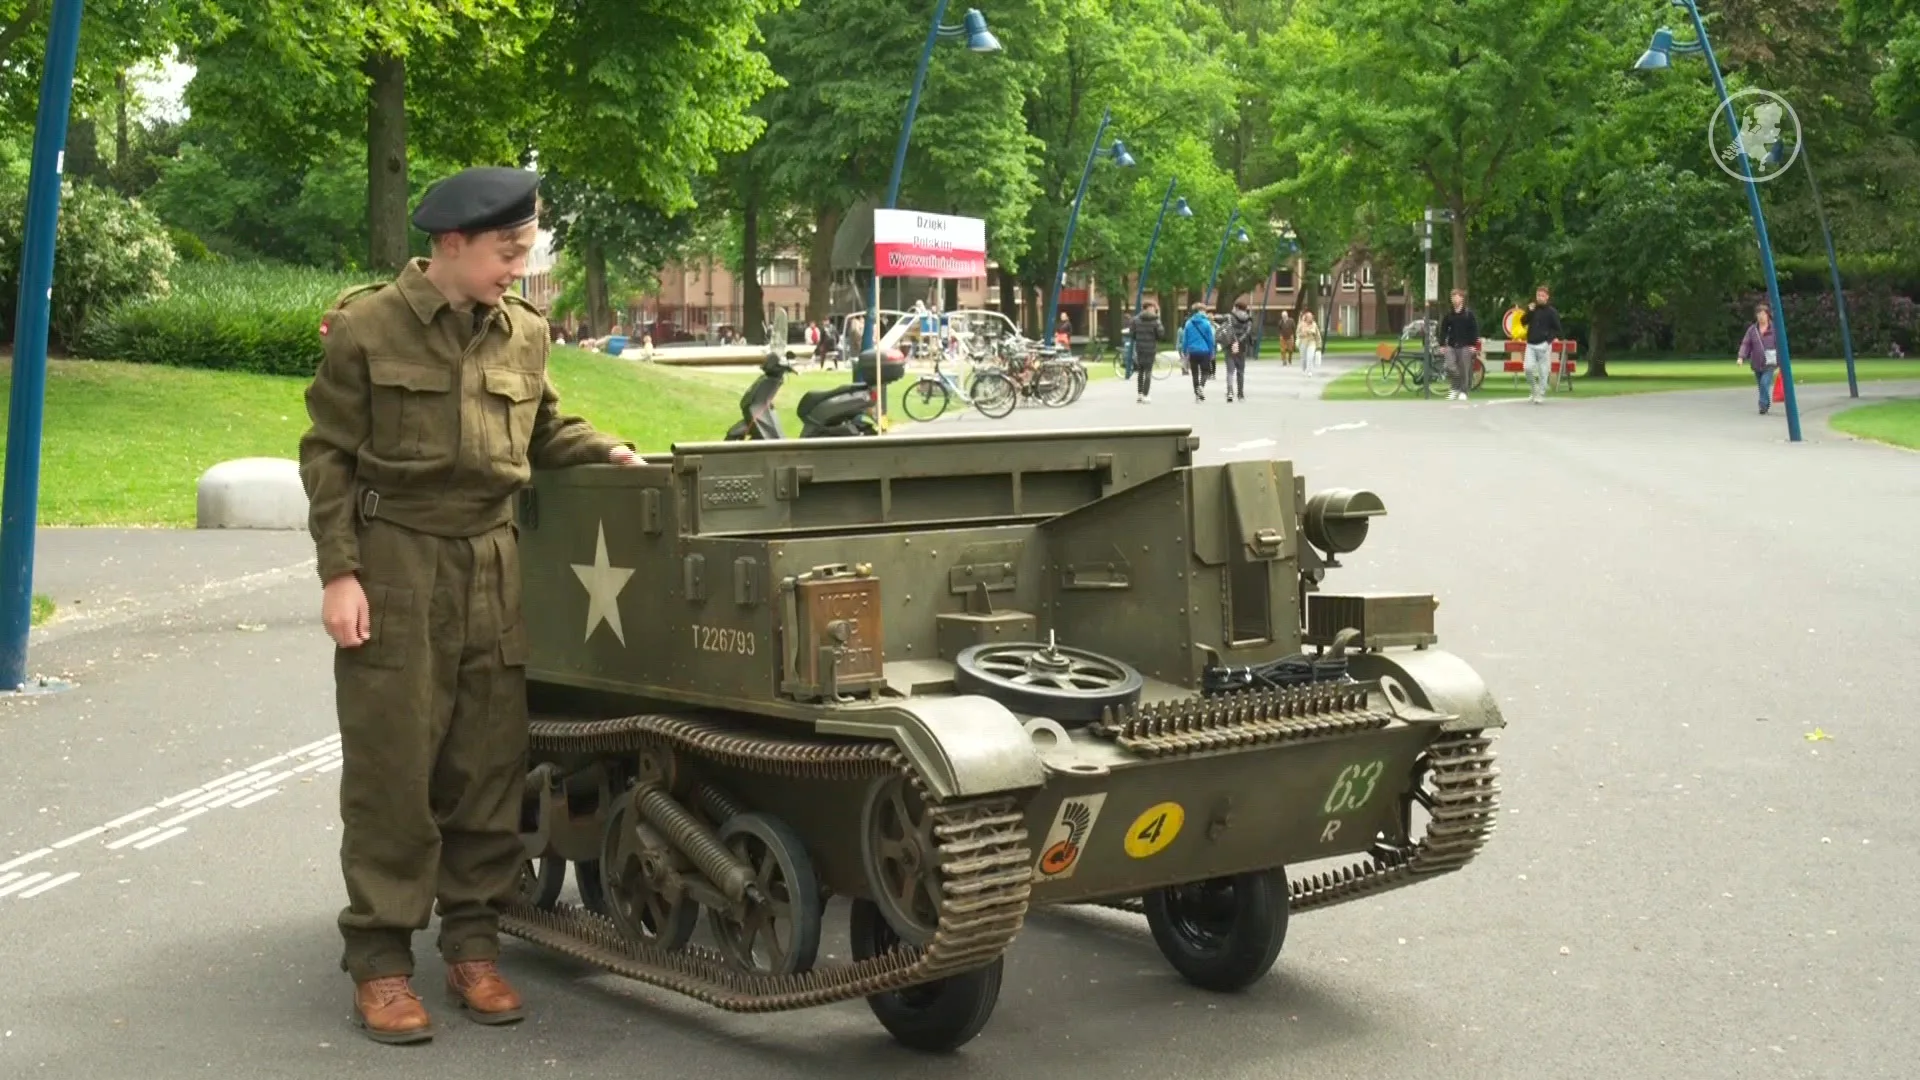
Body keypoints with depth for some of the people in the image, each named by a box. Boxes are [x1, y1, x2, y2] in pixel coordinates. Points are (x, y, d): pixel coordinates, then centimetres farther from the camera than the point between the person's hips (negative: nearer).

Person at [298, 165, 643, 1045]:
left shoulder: (523, 332, 7)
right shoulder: (367, 326, -6)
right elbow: (328, 455, -4)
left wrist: (605, 450, 0)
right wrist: (340, 572, -10)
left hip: (492, 563, 5)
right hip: (395, 561, -4)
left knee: (490, 762, 7)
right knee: (392, 765, -2)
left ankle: (473, 942, 19)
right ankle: (380, 958, 8)